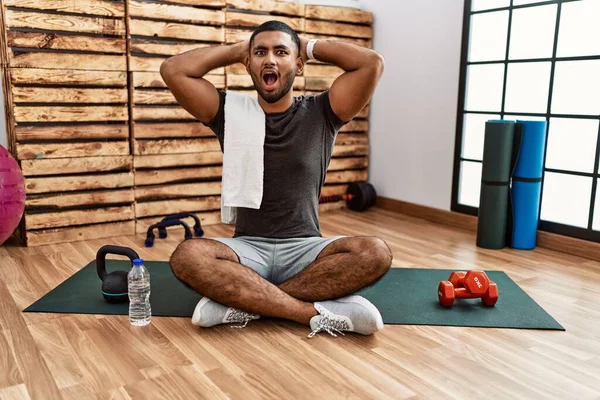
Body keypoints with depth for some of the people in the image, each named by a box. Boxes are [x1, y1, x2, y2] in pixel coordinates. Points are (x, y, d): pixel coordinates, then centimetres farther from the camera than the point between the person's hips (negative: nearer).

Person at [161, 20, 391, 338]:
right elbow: (173, 70, -4)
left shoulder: (320, 114, 3)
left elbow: (372, 63, -8)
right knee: (187, 256, -31)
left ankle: (242, 301, -25)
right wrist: (236, 50, 6)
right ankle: (316, 312, -29)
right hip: (247, 248, 1)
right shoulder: (230, 113, 6)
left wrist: (311, 47, 5)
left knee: (375, 253, -29)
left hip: (305, 249, 0)